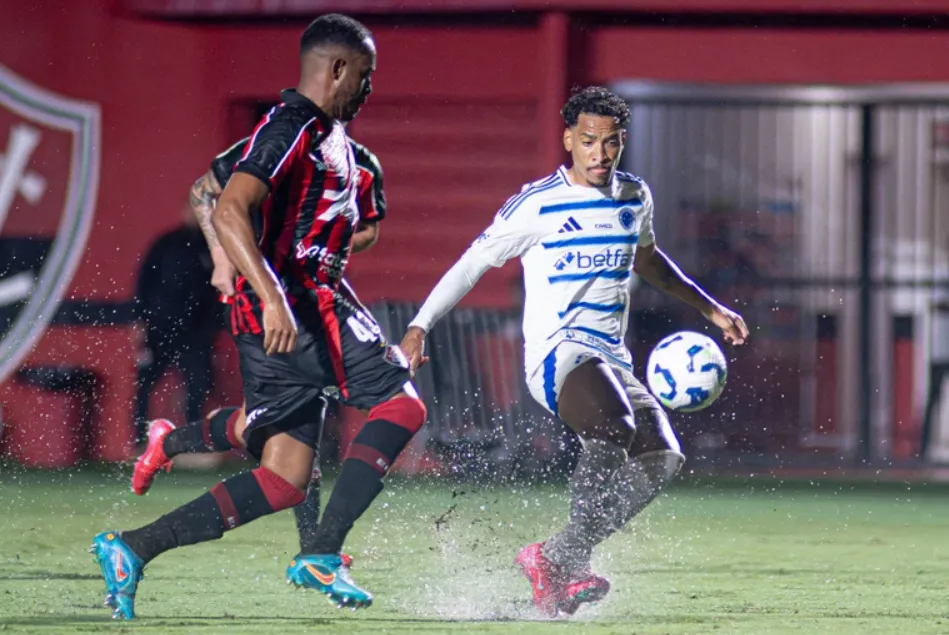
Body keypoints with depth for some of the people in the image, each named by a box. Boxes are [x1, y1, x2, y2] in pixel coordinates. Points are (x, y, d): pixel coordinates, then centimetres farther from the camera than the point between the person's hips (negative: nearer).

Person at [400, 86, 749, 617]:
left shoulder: (635, 198, 13)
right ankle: (568, 555, -25)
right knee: (615, 431, -34)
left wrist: (710, 309, 37)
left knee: (662, 458, -14)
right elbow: (473, 263, -1)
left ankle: (559, 560, -10)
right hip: (557, 353, -7)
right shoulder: (537, 205, -5)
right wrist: (420, 327, -10)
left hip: (612, 359, 7)